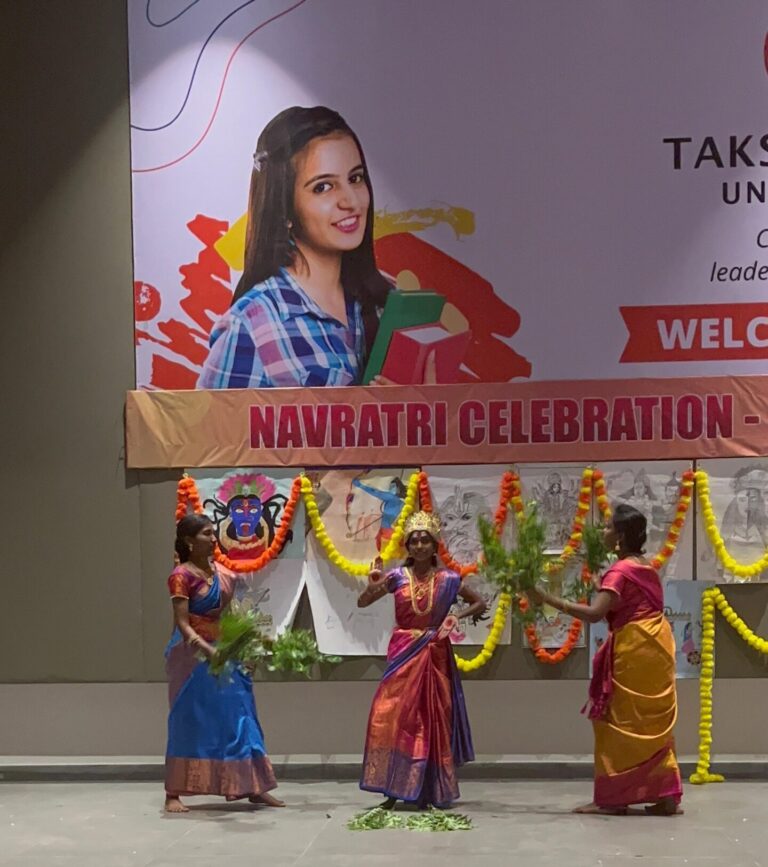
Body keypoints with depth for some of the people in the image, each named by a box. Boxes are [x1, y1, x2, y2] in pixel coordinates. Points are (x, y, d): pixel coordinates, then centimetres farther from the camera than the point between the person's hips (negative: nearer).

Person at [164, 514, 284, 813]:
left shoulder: (221, 576, 11)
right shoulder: (182, 576, -11)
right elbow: (182, 624, -17)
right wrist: (207, 650, -30)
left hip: (221, 654, 7)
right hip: (192, 655, -7)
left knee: (237, 720, 8)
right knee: (188, 722, -4)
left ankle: (253, 788, 14)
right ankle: (173, 794, 3)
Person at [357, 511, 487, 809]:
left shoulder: (448, 580, 0)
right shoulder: (397, 577, -1)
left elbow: (480, 603, 11)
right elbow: (361, 603, -1)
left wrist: (457, 617, -7)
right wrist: (373, 587, -22)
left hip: (434, 655, 0)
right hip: (403, 653, 0)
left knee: (434, 719, 1)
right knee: (393, 716, -8)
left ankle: (432, 792, 9)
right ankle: (394, 789, -2)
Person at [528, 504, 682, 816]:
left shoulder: (620, 571, -14)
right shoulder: (646, 568, 14)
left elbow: (594, 613, -25)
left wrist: (548, 599, -27)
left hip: (633, 651, -9)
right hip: (653, 648, 9)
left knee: (622, 724, -2)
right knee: (651, 724, 11)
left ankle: (613, 797, 1)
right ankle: (665, 795, 9)